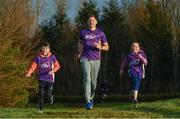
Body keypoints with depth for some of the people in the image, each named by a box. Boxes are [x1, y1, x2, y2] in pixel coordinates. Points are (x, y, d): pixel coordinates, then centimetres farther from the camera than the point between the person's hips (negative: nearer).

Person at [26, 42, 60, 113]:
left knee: (49, 95, -3)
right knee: (41, 94, -7)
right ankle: (40, 109, 4)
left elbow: (57, 66, 3)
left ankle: (51, 97, 36)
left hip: (50, 79, 0)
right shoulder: (38, 58, 1)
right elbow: (33, 66, -1)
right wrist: (29, 73, -18)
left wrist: (52, 70, -16)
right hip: (41, 79, 0)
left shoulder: (52, 57, 1)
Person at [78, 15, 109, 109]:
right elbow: (80, 42, 32)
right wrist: (80, 52, 19)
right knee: (87, 78, -17)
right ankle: (88, 101, -24)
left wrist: (100, 47, -11)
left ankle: (91, 98, 27)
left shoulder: (100, 33, 8)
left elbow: (106, 47, 9)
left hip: (96, 59, 1)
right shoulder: (83, 32, 11)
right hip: (85, 59, -1)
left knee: (93, 80, 6)